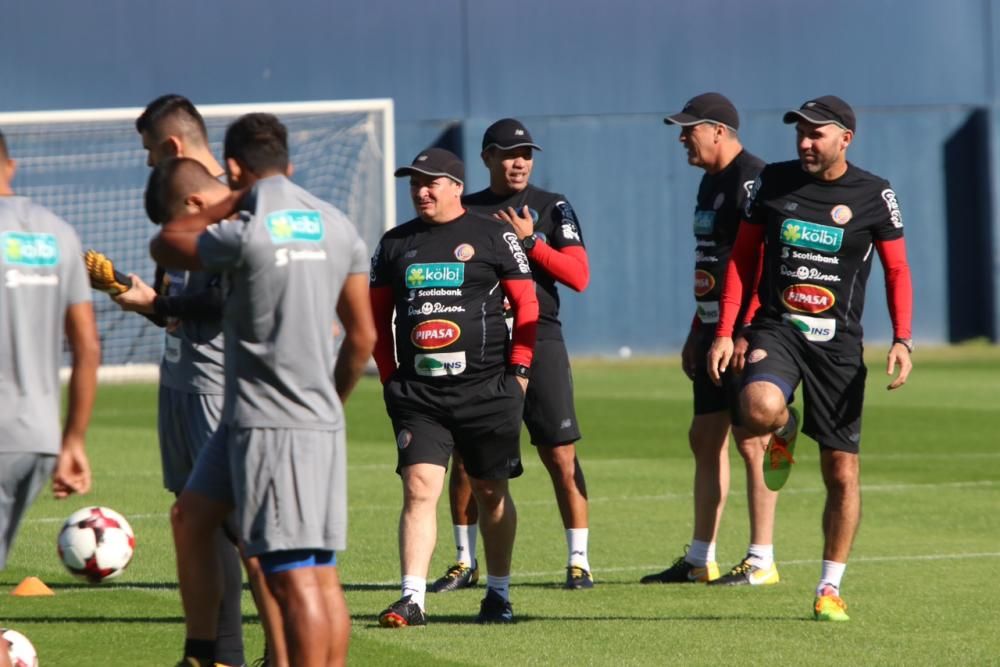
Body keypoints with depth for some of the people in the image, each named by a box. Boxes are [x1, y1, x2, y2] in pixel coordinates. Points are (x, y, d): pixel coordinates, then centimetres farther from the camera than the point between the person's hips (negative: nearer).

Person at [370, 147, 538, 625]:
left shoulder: (492, 235, 1)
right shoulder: (395, 243, 11)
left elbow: (526, 304, 3)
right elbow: (377, 315, 16)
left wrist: (518, 369, -3)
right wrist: (389, 376, 8)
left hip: (487, 388, -2)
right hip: (417, 393, 2)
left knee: (491, 492, 8)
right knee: (418, 488, -9)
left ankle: (498, 593, 21)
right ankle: (412, 599, -14)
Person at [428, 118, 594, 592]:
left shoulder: (552, 208, 5)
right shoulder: (465, 211, 11)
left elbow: (579, 277, -4)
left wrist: (530, 241, -11)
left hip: (539, 341, -2)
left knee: (561, 456, -6)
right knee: (465, 458, 3)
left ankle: (578, 560, 1)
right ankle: (465, 562, 15)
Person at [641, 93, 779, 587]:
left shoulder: (751, 180, -15)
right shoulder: (711, 181, 17)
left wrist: (744, 335, -25)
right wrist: (697, 333, 23)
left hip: (748, 331, -10)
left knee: (752, 442, -7)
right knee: (705, 439, 11)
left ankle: (762, 561, -3)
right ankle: (700, 560, 16)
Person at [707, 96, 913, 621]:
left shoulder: (873, 195, -1)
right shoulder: (773, 182, 4)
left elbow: (897, 271, 5)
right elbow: (742, 257, 10)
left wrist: (902, 340, -9)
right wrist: (725, 332, 2)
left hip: (838, 342, 0)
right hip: (776, 330, 0)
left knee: (842, 472, 0)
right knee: (759, 409, -33)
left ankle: (830, 587, 14)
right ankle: (783, 433, 7)